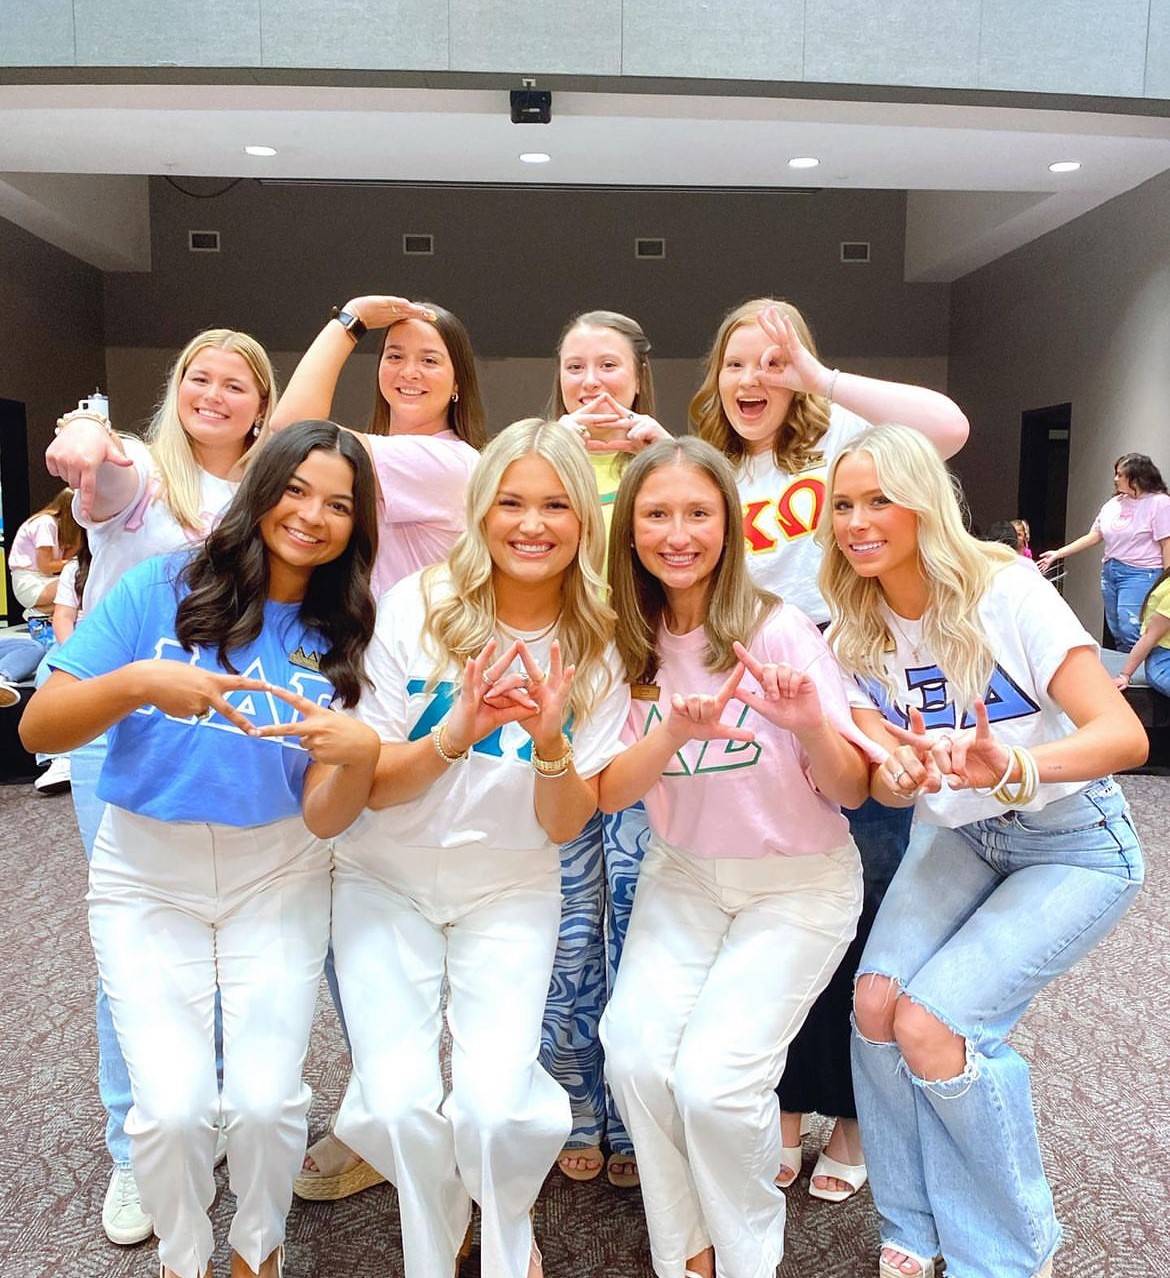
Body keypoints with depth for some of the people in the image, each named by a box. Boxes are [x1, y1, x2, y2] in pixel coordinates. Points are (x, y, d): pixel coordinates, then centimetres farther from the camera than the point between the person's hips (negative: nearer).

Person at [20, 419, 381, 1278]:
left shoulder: (339, 641, -3)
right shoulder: (163, 590, -8)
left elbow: (324, 818, -8)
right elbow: (38, 729, -12)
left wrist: (360, 753, -29)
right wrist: (137, 682, -30)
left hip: (277, 881, 1)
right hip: (146, 878, -1)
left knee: (264, 1101, -7)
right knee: (173, 1106, -9)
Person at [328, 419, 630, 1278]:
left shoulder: (597, 647, -9)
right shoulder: (419, 608, -14)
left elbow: (565, 827, -8)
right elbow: (372, 787, -10)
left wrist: (550, 743, -28)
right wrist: (453, 735, -29)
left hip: (509, 894, 1)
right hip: (387, 884, 0)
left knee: (495, 1104, -16)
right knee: (398, 1102, -14)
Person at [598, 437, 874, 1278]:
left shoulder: (779, 630, -17)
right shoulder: (623, 643, -6)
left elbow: (853, 790, -12)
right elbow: (609, 795, -9)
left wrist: (810, 726, -33)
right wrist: (674, 734, -28)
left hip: (799, 882, -3)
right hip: (682, 875, 3)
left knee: (713, 1079, -15)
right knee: (636, 1056, -14)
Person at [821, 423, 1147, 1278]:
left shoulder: (1005, 593, -22)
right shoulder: (858, 631, -6)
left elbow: (1125, 736, -27)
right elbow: (882, 778, -5)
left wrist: (1012, 768, -46)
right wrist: (898, 775, -29)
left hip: (1075, 845, -5)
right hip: (958, 838, 5)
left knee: (933, 1021, -19)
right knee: (876, 1001, -14)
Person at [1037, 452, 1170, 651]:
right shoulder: (1113, 504, 10)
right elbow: (1092, 537, 14)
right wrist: (1058, 554, 9)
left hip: (1140, 575, -7)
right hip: (1110, 572, 7)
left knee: (1130, 631, -17)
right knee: (1117, 635, 9)